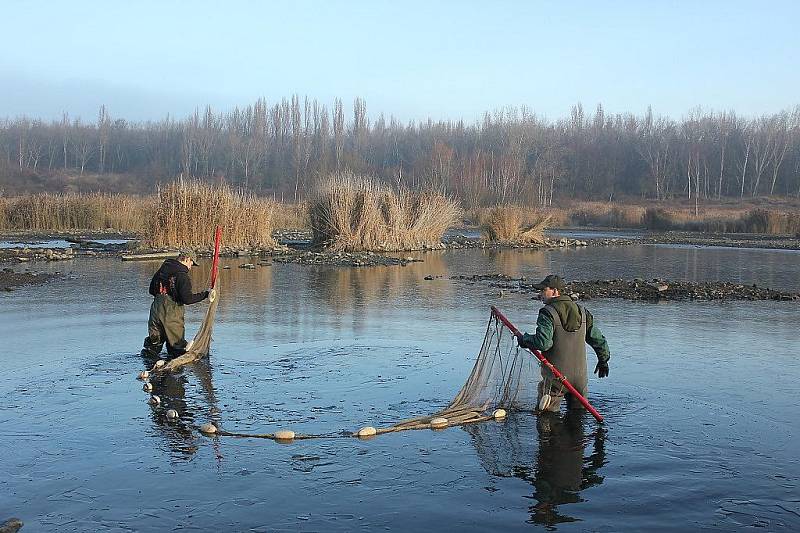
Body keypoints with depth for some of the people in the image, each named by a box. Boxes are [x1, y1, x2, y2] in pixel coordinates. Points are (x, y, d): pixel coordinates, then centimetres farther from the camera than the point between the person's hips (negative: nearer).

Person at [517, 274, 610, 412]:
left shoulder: (548, 312, -12)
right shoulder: (581, 311, 7)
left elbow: (543, 342, -24)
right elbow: (598, 338, 13)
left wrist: (524, 340, -6)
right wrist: (603, 360, 27)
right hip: (580, 377, 5)